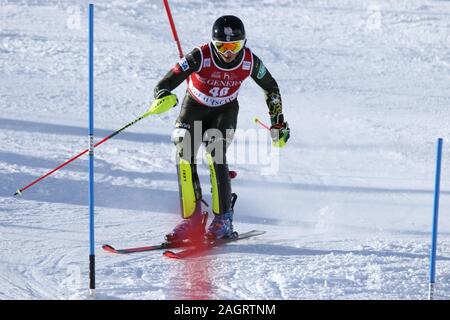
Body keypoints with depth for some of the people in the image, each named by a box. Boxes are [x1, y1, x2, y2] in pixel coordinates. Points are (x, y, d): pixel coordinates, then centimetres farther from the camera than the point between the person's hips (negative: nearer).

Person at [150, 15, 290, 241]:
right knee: (184, 157, -17)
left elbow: (271, 89, -1)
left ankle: (223, 219, -15)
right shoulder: (201, 57, -29)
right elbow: (165, 83, -32)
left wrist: (278, 123, 3)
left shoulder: (249, 61, -21)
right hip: (194, 108, 0)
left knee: (215, 155, -23)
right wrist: (164, 97, -56)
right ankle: (192, 219, -8)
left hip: (225, 112, 0)